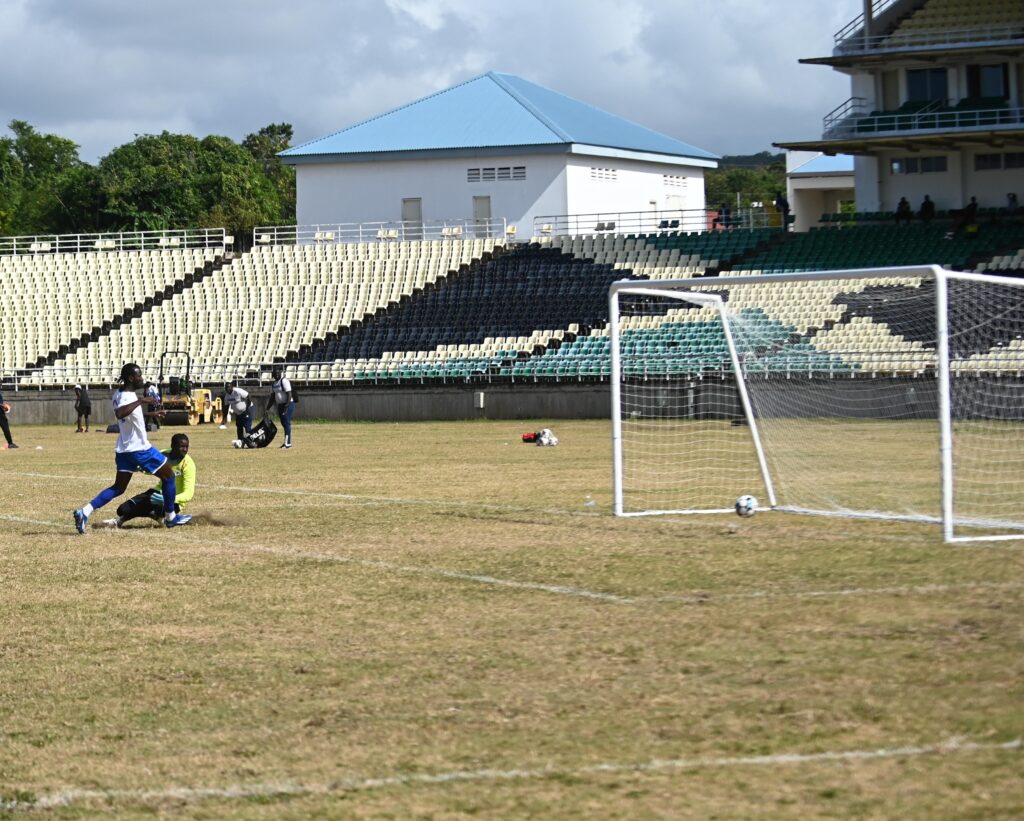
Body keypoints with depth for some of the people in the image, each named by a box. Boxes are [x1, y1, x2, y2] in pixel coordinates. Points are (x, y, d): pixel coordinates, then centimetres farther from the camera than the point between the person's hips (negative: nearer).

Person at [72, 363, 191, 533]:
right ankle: (170, 517, 17)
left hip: (124, 449, 9)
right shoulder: (127, 397, -22)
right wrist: (140, 401, -40)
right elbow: (119, 413, -44)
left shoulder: (119, 393, 8)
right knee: (168, 474, 9)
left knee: (119, 487, 10)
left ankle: (85, 511, -7)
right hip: (139, 449, -9)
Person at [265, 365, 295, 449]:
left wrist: (287, 406, -26)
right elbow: (273, 396, 19)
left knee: (286, 423, -11)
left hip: (288, 404, -9)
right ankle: (287, 441, 17)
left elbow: (289, 394, -19)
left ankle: (287, 442, -12)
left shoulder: (284, 381, -13)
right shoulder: (274, 383, 13)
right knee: (283, 423, 11)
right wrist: (267, 408, 16)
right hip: (280, 405, 9)